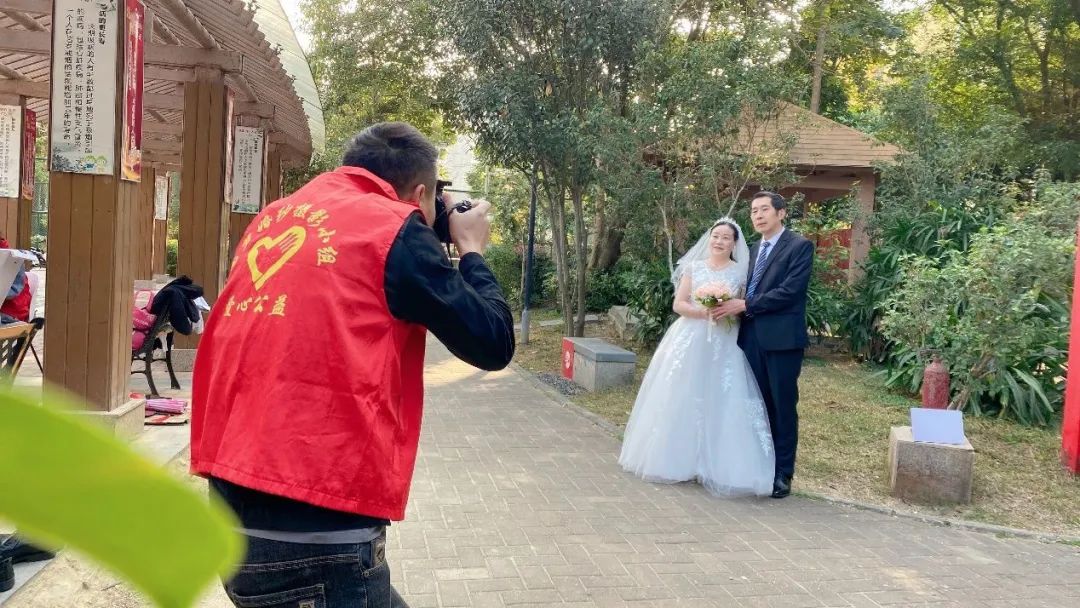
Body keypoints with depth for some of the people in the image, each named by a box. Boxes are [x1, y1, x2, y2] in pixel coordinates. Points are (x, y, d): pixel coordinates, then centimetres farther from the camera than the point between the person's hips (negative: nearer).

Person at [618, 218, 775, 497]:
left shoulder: (740, 272, 5)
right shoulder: (693, 267, 8)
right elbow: (679, 304, 2)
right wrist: (703, 311, -14)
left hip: (723, 346, -1)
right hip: (689, 341, 1)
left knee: (720, 404, -5)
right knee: (682, 400, 1)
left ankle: (715, 467, 3)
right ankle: (678, 460, 11)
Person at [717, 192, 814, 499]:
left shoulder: (799, 246, -5)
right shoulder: (755, 249, 19)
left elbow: (789, 291, -15)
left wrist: (745, 305, -15)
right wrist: (734, 306, -1)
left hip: (781, 338, -6)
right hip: (752, 336, 7)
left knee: (783, 406, 2)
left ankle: (782, 474, 11)